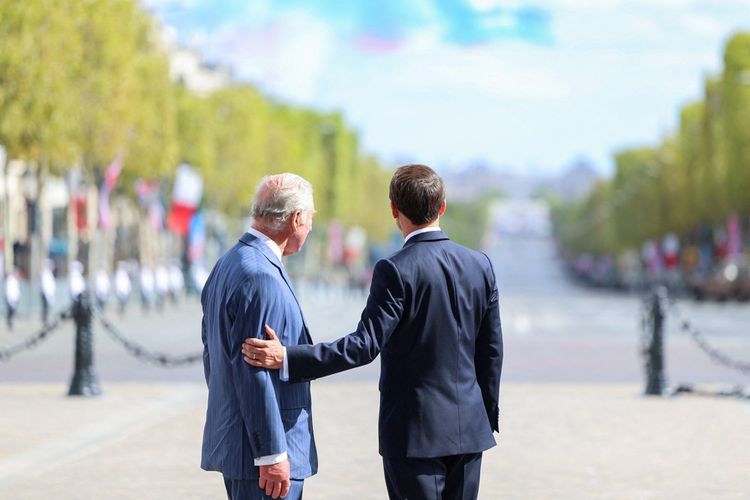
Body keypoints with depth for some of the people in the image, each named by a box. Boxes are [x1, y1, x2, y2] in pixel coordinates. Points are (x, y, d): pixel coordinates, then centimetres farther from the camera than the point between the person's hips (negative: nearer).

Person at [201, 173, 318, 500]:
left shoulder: (227, 265, 13)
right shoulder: (262, 277, -19)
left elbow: (211, 354, 20)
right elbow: (254, 373, -22)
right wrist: (272, 454, -19)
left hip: (230, 442, 10)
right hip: (260, 448, -10)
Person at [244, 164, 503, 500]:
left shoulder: (395, 271, -14)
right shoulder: (480, 266, 3)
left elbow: (366, 345, -21)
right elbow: (491, 352, 8)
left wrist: (287, 358, -21)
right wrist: (488, 418, 19)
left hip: (414, 432, -5)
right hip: (469, 429, 5)